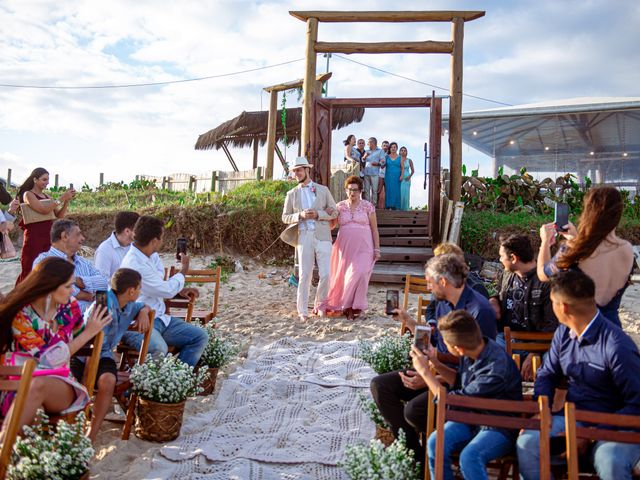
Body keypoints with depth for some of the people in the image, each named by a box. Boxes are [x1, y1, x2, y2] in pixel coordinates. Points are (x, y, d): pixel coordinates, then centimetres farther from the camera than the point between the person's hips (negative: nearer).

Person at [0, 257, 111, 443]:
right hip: (19, 384, -2)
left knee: (39, 385, -35)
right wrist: (89, 332, -13)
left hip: (59, 384, 2)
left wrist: (95, 325, -2)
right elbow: (51, 360, -13)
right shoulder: (21, 315, -11)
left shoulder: (69, 306, 0)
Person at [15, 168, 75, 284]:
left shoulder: (47, 196, 16)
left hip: (48, 237, 6)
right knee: (30, 271, -4)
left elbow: (59, 215, 11)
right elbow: (43, 210, -18)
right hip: (34, 237, -6)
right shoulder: (28, 194, -3)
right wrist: (62, 198, -16)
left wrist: (67, 200, -2)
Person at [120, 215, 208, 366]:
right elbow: (167, 290, -14)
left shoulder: (151, 256, 7)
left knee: (200, 336, 0)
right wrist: (184, 269, 2)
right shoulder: (134, 264, -22)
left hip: (159, 318, 9)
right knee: (159, 348, -38)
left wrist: (180, 290, 7)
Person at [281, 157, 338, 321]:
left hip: (323, 236, 0)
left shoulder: (323, 190, 10)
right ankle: (303, 311, 8)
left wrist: (318, 214, -10)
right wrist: (300, 215, -9)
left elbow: (334, 213, 8)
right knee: (305, 275, -2)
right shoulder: (292, 194, 12)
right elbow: (285, 217, 11)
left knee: (325, 274, -5)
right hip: (304, 237, 0)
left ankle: (320, 305, 15)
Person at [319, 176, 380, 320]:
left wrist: (377, 249, -1)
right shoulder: (340, 206, 8)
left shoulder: (368, 206, 2)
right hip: (345, 247, 3)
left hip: (363, 248, -2)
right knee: (343, 276, 1)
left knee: (357, 274, -16)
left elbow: (374, 229, 4)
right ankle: (349, 307, 15)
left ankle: (353, 306, 0)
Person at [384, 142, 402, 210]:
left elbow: (402, 168, 4)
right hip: (388, 177, 1)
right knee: (388, 191, -3)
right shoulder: (387, 157, 10)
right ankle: (388, 205, -1)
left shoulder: (400, 157, 7)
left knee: (396, 191, -4)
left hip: (396, 177, 0)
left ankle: (394, 206, -3)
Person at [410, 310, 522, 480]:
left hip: (500, 427, -6)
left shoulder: (496, 367, -28)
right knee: (436, 443, -22)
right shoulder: (471, 352, -6)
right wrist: (435, 363, 3)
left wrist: (425, 371, -13)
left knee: (469, 456, -34)